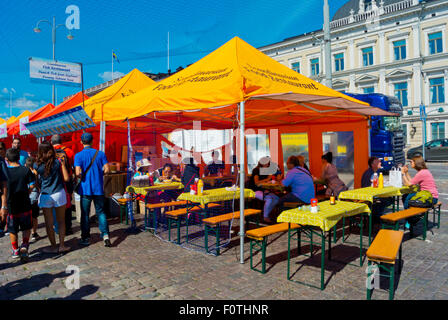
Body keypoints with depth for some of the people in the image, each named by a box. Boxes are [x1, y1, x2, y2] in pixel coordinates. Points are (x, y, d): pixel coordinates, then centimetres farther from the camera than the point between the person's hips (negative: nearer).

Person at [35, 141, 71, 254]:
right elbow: (66, 178, -4)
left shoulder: (37, 165, -2)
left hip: (45, 196, 0)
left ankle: (53, 246, 17)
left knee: (49, 223, 9)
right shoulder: (59, 161, -4)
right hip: (59, 193, 0)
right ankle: (61, 245, 13)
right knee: (61, 221, 12)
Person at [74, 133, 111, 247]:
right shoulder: (100, 153, 0)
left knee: (85, 213, 9)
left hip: (86, 189, -2)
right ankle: (105, 235, -2)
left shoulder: (78, 155, -6)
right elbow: (106, 170, -5)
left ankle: (86, 238, 17)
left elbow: (78, 173, -16)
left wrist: (82, 177, 5)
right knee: (100, 212, 10)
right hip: (99, 188, 2)